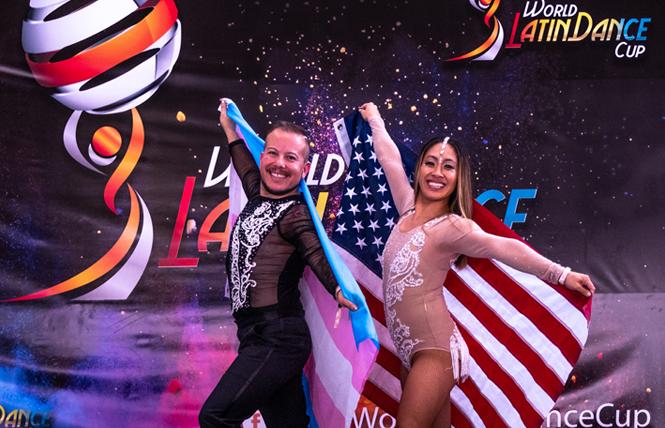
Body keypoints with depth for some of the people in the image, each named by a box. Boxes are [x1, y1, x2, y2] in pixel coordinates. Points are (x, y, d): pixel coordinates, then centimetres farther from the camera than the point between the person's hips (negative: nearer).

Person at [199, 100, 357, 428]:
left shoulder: (296, 213, -7)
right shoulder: (257, 197, 15)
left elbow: (319, 258, -22)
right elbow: (246, 168, 36)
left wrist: (340, 291, -42)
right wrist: (229, 126, 46)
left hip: (279, 337, -8)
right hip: (257, 336, 8)